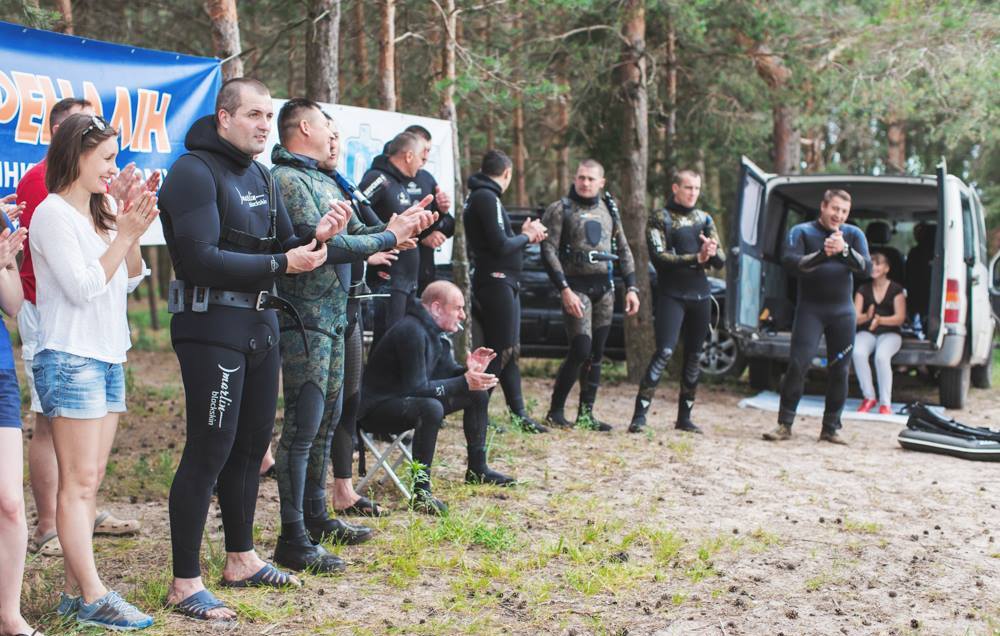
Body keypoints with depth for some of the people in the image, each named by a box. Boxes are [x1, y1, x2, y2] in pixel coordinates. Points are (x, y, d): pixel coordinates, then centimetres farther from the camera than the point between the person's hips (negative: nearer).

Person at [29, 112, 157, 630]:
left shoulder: (103, 212, 13)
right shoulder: (53, 213, -10)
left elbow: (130, 281, 14)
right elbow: (82, 287, -15)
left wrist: (131, 234, 0)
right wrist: (124, 236, -12)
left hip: (109, 358, 8)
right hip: (70, 359, -8)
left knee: (89, 481, 7)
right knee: (77, 482, -7)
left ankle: (75, 590, 10)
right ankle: (93, 598, -8)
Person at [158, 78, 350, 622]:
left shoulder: (259, 177, 17)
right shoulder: (194, 172, -12)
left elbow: (281, 247, 19)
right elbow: (200, 260, -21)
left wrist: (315, 236, -2)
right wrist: (282, 263, -20)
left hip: (260, 325, 9)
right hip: (212, 326, -9)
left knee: (252, 443, 15)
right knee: (209, 450, -7)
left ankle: (241, 559, 29)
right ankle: (185, 583, 1)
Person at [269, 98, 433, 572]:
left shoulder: (323, 181, 18)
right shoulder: (286, 179, -14)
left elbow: (353, 231, 17)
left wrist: (394, 226, -1)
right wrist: (389, 238, -13)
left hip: (332, 316, 10)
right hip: (304, 317, -10)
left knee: (327, 418, 17)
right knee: (303, 426, -9)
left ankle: (315, 516, 28)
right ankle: (292, 539, -4)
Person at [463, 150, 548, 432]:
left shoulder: (479, 196, 17)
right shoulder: (486, 198, -14)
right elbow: (500, 245, -19)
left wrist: (524, 233, 5)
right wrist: (526, 236, -4)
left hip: (503, 283, 10)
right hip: (496, 280, -10)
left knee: (509, 350, 12)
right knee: (501, 351, -7)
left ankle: (519, 414, 16)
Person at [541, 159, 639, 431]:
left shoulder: (609, 209, 14)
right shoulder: (560, 210, -3)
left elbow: (623, 250, 18)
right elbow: (548, 251, -10)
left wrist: (631, 287, 9)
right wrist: (565, 290, -18)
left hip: (604, 287, 6)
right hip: (576, 286, -6)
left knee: (597, 354, 6)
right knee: (581, 351, -14)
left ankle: (586, 414, 13)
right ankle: (555, 411, -2)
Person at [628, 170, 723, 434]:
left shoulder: (705, 219, 15)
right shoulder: (659, 219, 1)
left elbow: (720, 261, 9)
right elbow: (659, 258, -12)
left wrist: (712, 252, -14)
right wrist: (696, 258, -20)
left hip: (700, 294, 5)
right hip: (671, 295, -5)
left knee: (694, 356, 8)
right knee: (664, 352, -15)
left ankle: (684, 418, 17)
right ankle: (639, 416, -14)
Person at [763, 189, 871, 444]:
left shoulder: (853, 235, 7)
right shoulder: (802, 232, 0)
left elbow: (866, 268, -6)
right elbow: (790, 262, -16)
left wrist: (844, 250, -24)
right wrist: (823, 254, -30)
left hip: (843, 311, 3)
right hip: (810, 308, -3)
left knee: (839, 370, 4)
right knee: (797, 364, -12)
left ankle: (831, 428, 13)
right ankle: (784, 424, -5)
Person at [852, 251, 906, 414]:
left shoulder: (896, 289, 3)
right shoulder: (863, 289, 11)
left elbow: (900, 318, -5)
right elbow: (855, 317, 1)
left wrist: (880, 320, -24)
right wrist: (867, 316, -23)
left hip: (889, 333, -2)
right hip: (866, 332, 2)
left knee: (882, 356, -36)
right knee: (858, 353, -33)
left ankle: (885, 403, -29)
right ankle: (869, 397, -19)